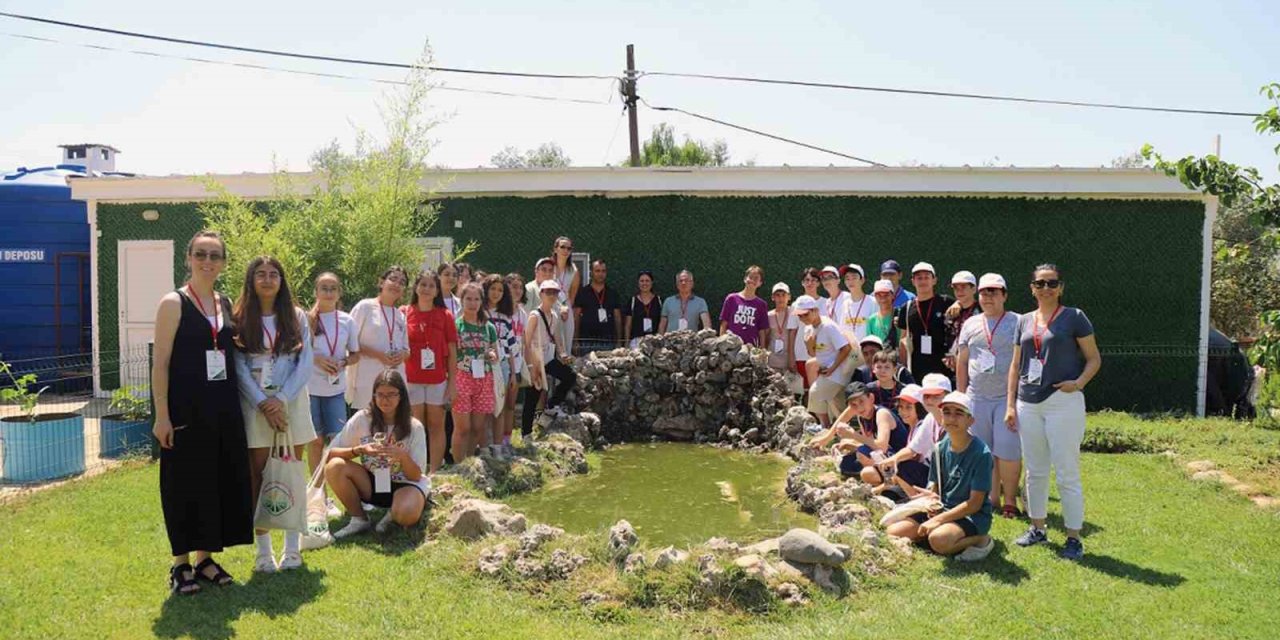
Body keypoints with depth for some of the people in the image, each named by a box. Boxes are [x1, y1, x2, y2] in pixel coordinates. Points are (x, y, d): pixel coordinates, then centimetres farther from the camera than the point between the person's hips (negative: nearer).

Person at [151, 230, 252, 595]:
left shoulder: (226, 304, 10)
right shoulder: (173, 303, -7)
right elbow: (160, 363, -10)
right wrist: (161, 416, -15)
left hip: (223, 408, 6)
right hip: (186, 409, -6)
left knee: (222, 481, 10)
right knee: (186, 484, 2)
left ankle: (205, 558, 24)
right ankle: (180, 564, 17)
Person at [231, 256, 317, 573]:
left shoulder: (297, 318, 5)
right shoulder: (240, 320, 1)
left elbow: (306, 363, 0)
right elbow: (239, 368, -4)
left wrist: (281, 399, -11)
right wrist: (263, 403, -12)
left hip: (292, 401, 1)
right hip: (255, 404, -1)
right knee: (259, 475, 1)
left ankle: (293, 546, 13)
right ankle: (263, 550, 8)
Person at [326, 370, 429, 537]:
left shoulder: (414, 427, -11)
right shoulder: (362, 418, -9)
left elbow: (416, 476, -11)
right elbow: (331, 453, -9)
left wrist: (403, 456, -31)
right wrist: (359, 450, -25)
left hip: (405, 483, -3)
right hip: (372, 483, 3)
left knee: (407, 515, -37)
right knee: (334, 466, -24)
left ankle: (392, 513, 2)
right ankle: (359, 519, -5)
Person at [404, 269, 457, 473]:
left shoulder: (445, 316, 2)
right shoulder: (404, 314, 2)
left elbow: (452, 352, 4)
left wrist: (453, 382, -1)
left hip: (438, 380, 0)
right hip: (411, 379, 0)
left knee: (436, 425, 5)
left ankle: (435, 472, 11)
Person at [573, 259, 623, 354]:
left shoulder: (613, 294, 12)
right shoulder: (582, 293, 5)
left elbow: (618, 318, 13)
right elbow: (576, 318, 4)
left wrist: (619, 341, 6)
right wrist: (575, 341, -4)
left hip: (608, 342, 2)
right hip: (587, 344, -2)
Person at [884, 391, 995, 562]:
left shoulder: (981, 453, -17)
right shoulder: (941, 448, 2)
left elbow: (974, 504, -17)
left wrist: (938, 519, -20)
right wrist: (931, 497, -10)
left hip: (972, 516, -6)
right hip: (942, 508, 6)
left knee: (939, 539, -37)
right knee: (893, 532, -9)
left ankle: (981, 540, -9)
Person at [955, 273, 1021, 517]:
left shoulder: (1017, 323, 0)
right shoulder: (970, 325, 12)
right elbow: (962, 362, 15)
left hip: (1007, 397, -4)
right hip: (977, 397, 4)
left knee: (1008, 451, -5)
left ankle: (1010, 500, 10)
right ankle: (992, 499, 19)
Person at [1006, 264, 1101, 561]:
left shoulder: (1074, 317, -1)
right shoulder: (1024, 321, 13)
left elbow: (1094, 359, 0)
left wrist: (1079, 382, -18)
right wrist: (1010, 405, 9)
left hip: (1063, 402, -5)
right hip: (1028, 404, 5)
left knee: (1067, 474, -2)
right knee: (1034, 472, 13)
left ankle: (1073, 537, 8)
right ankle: (1037, 528, 26)